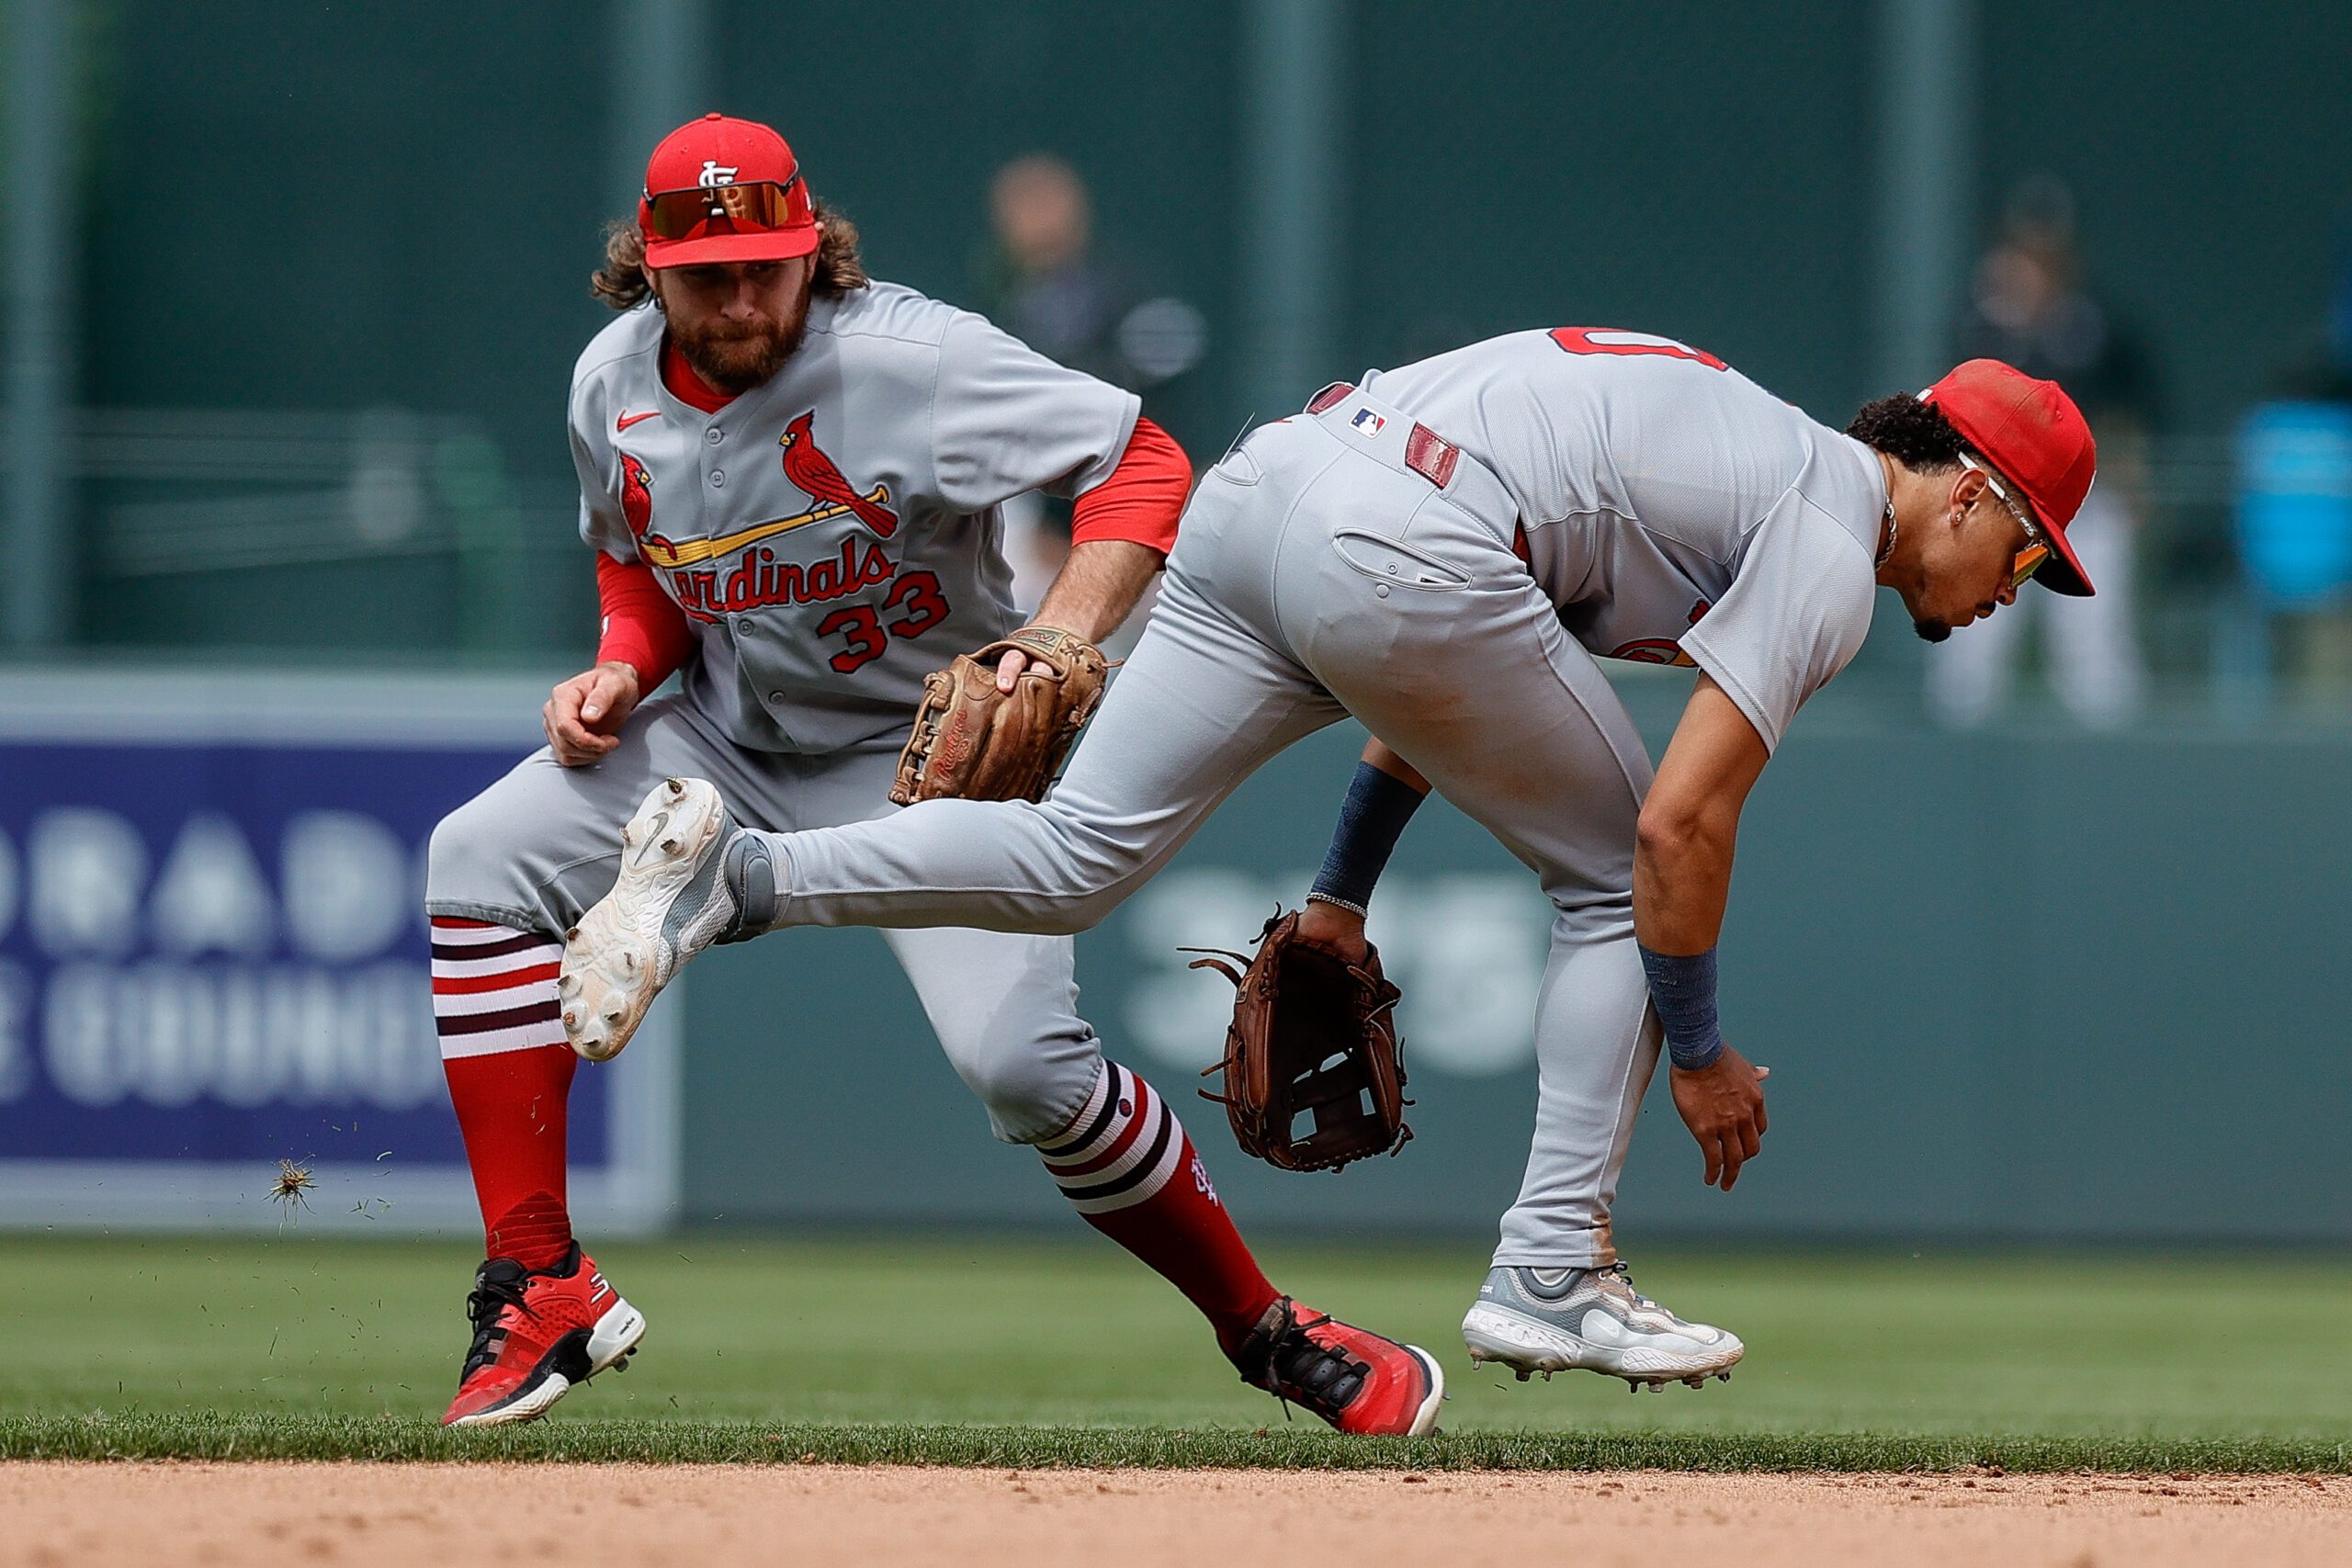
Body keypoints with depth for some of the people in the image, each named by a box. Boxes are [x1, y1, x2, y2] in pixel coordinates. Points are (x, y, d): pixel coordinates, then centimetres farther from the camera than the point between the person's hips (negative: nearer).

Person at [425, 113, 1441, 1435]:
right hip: (734, 735, 6)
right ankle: (541, 1289, -10)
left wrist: (1058, 646, -36)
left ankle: (1269, 1331, -5)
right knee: (483, 862, -11)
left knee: (1020, 1059, -24)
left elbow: (1143, 463, -23)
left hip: (926, 755, -6)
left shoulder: (908, 359, -24)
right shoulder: (616, 385, -5)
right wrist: (622, 670, -7)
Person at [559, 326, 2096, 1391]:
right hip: (1404, 550, -8)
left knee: (1072, 855, 5)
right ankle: (1551, 1272, 8)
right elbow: (1683, 822, -5)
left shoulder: (1743, 452, 32)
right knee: (1611, 878, 11)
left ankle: (741, 875, -13)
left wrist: (1345, 896, 31)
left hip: (1264, 480, 8)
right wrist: (1700, 1055, 8)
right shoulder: (1834, 549, 4)